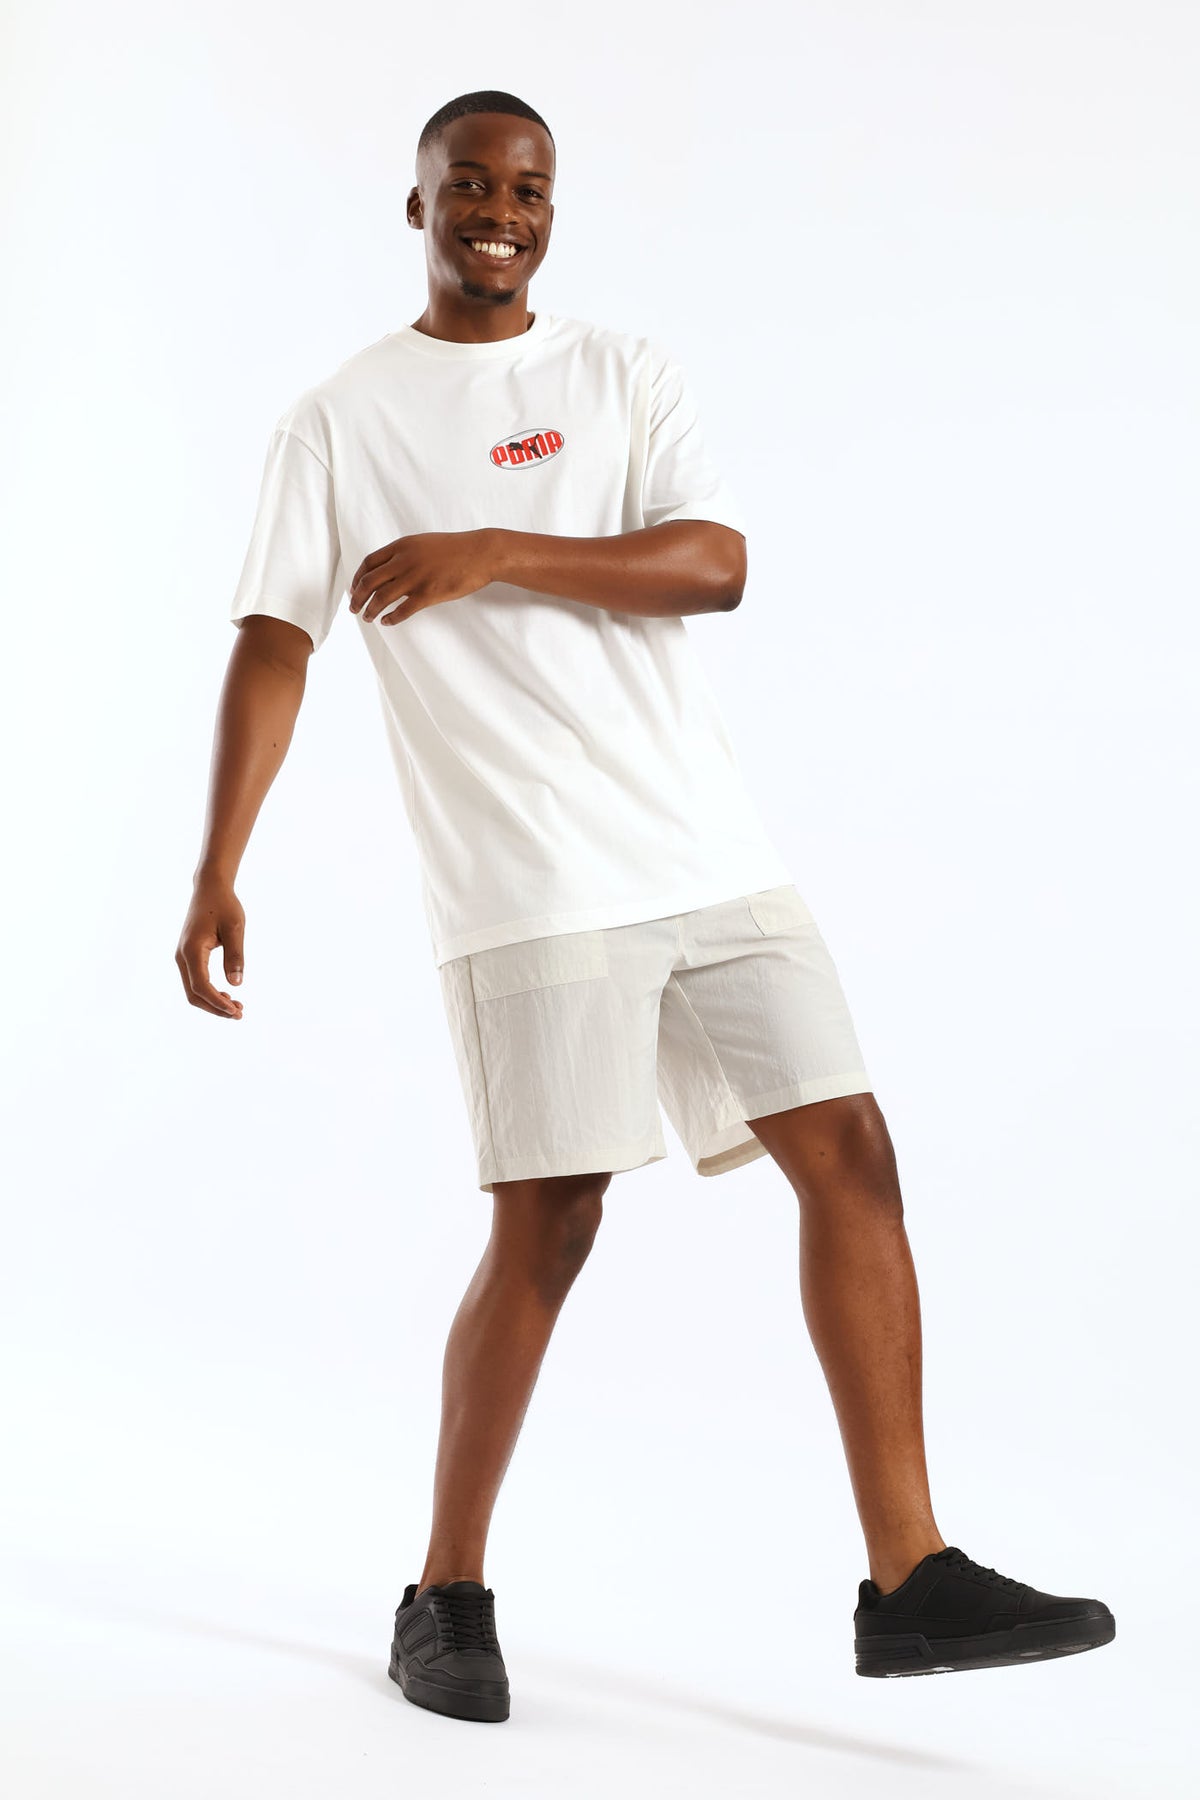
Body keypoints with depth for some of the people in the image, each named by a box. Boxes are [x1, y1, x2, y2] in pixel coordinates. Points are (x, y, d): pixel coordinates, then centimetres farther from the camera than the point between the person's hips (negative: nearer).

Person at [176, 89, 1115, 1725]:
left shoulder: (627, 375, 14)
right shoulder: (340, 421, 7)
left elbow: (716, 563, -1)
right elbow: (273, 645, 0)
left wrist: (499, 552, -14)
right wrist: (219, 874, -11)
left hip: (713, 850, 4)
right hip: (526, 887, -4)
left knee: (851, 1156, -2)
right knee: (545, 1229, -6)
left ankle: (909, 1581, 7)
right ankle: (446, 1599, 14)